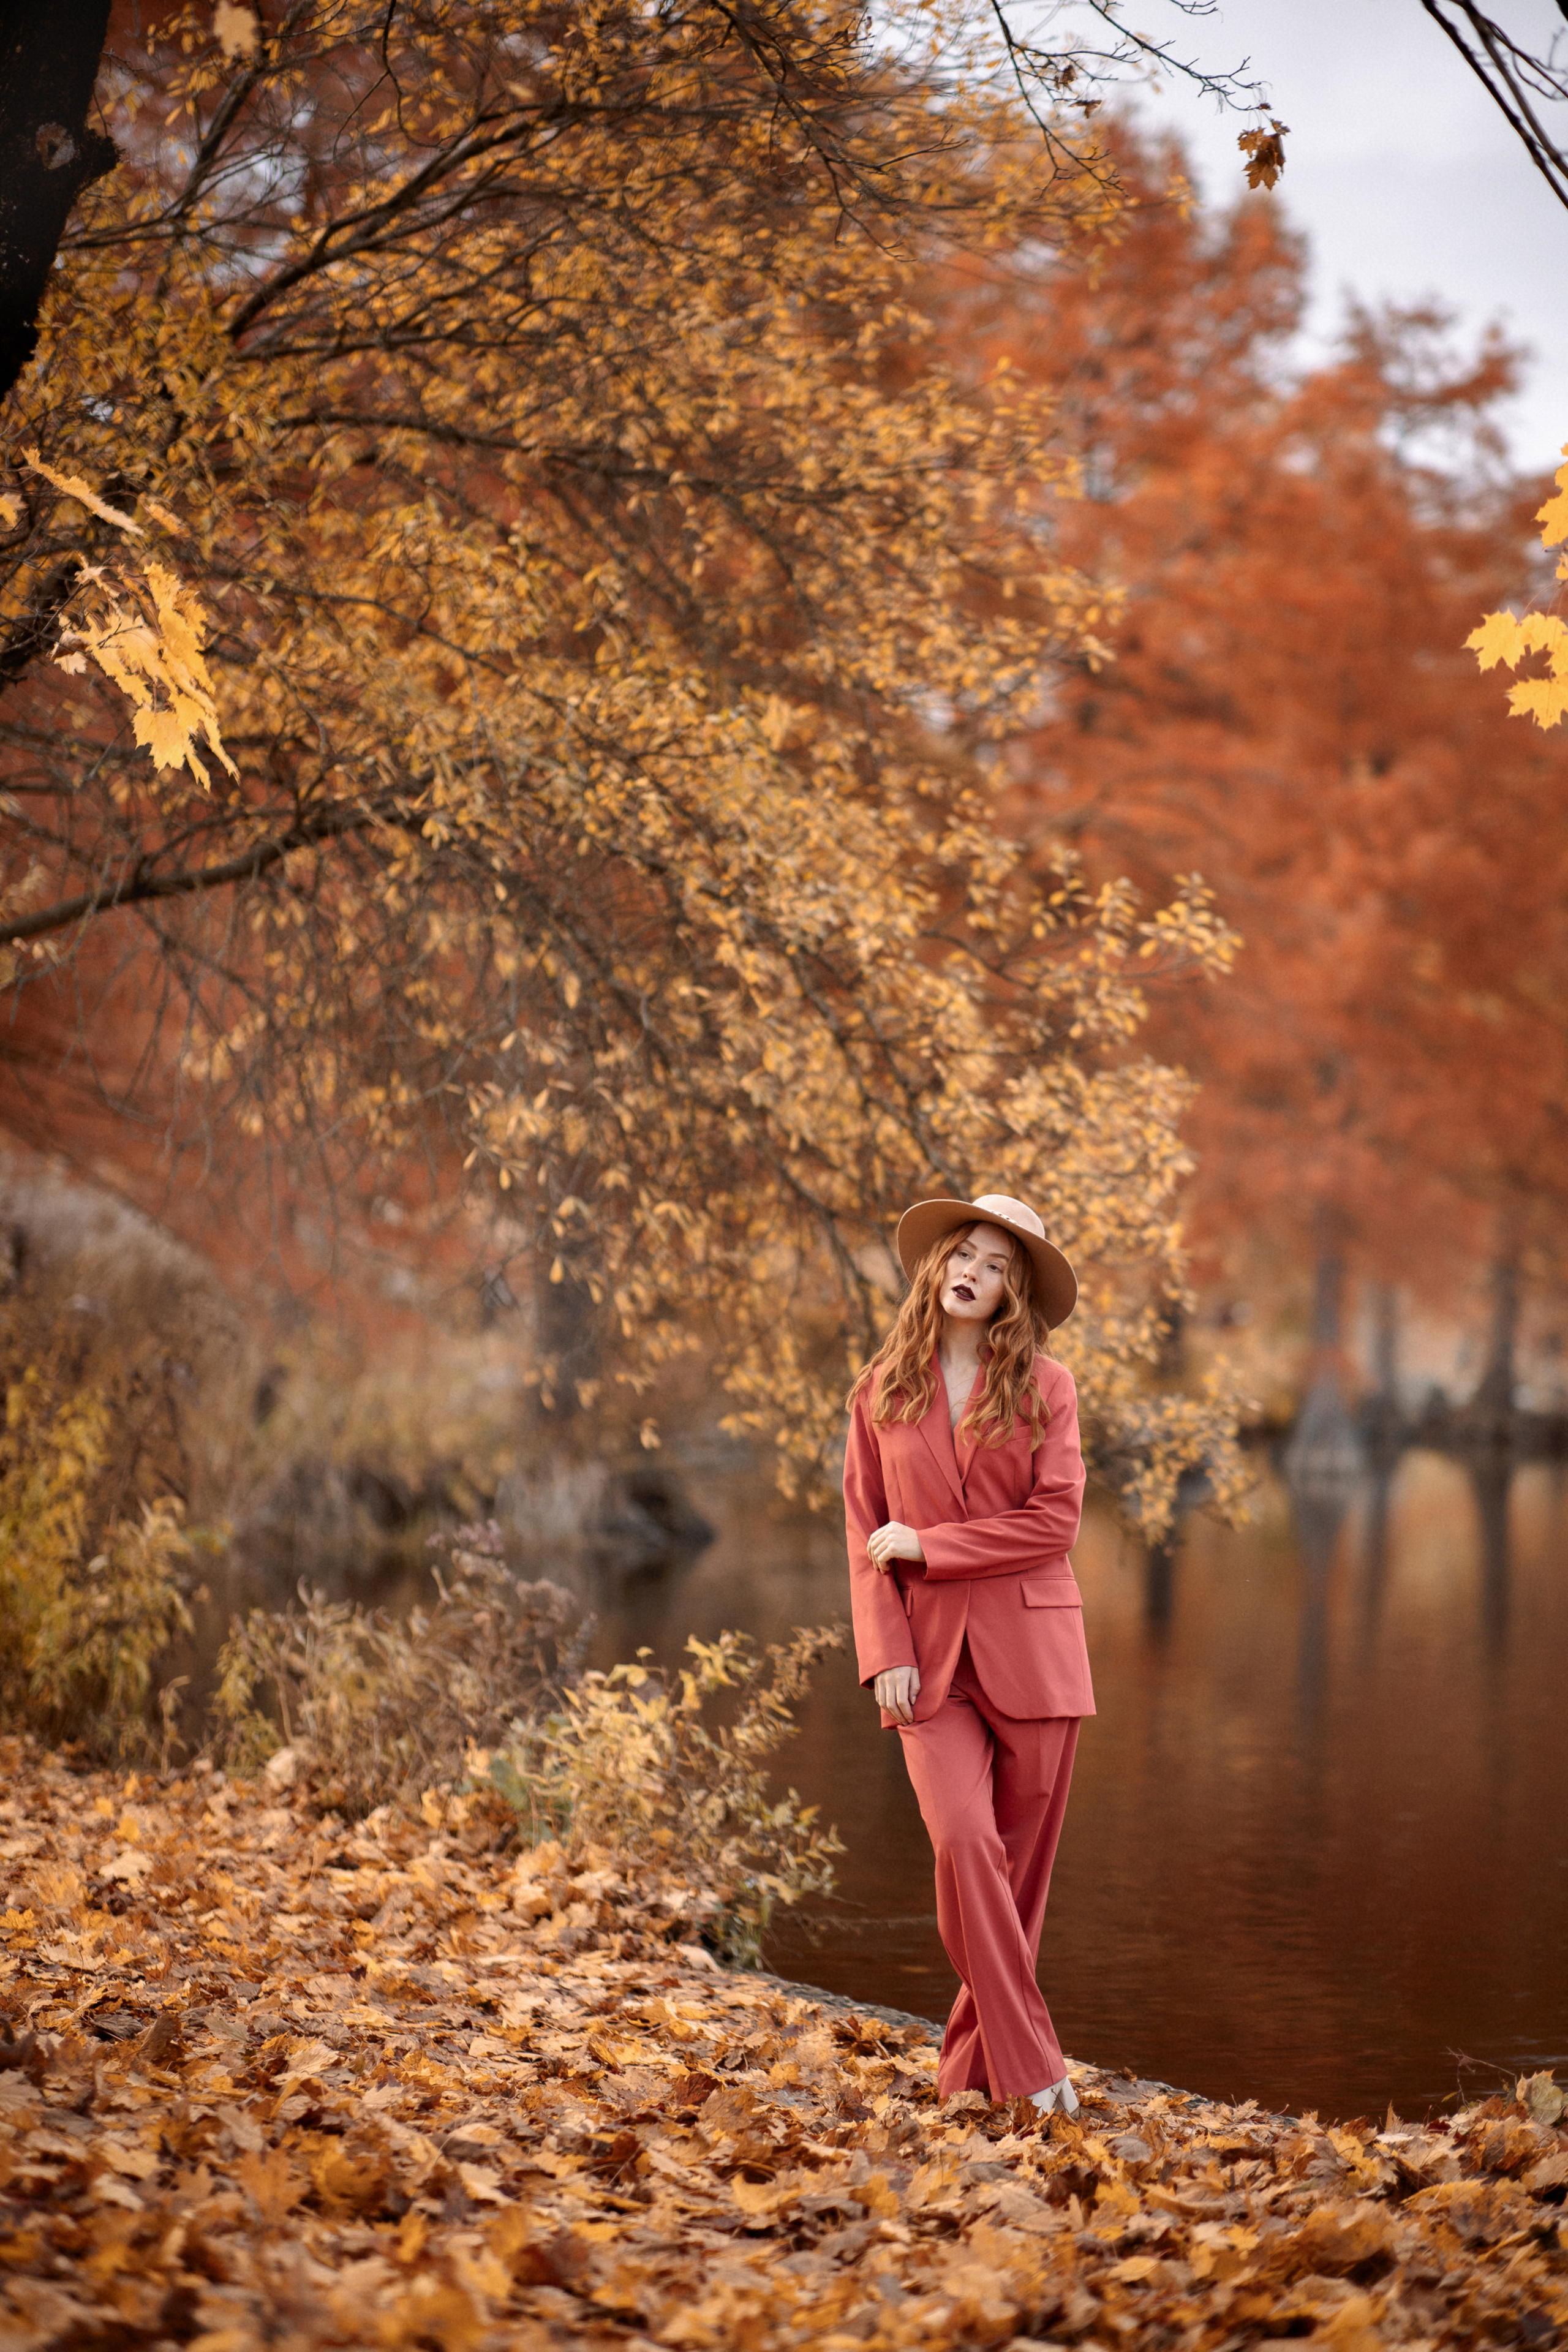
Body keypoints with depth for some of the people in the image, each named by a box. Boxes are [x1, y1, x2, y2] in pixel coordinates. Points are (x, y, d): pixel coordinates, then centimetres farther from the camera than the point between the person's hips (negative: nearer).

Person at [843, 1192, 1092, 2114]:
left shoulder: (1044, 1383, 3)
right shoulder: (884, 1387, 9)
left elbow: (1055, 1520, -6)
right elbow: (865, 1534, 8)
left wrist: (925, 1545, -8)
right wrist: (885, 1650, -4)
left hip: (1031, 1646, 0)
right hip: (931, 1653, 0)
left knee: (1021, 1862, 2)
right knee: (964, 1841, -17)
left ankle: (971, 2069, 16)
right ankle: (1031, 2071, -11)